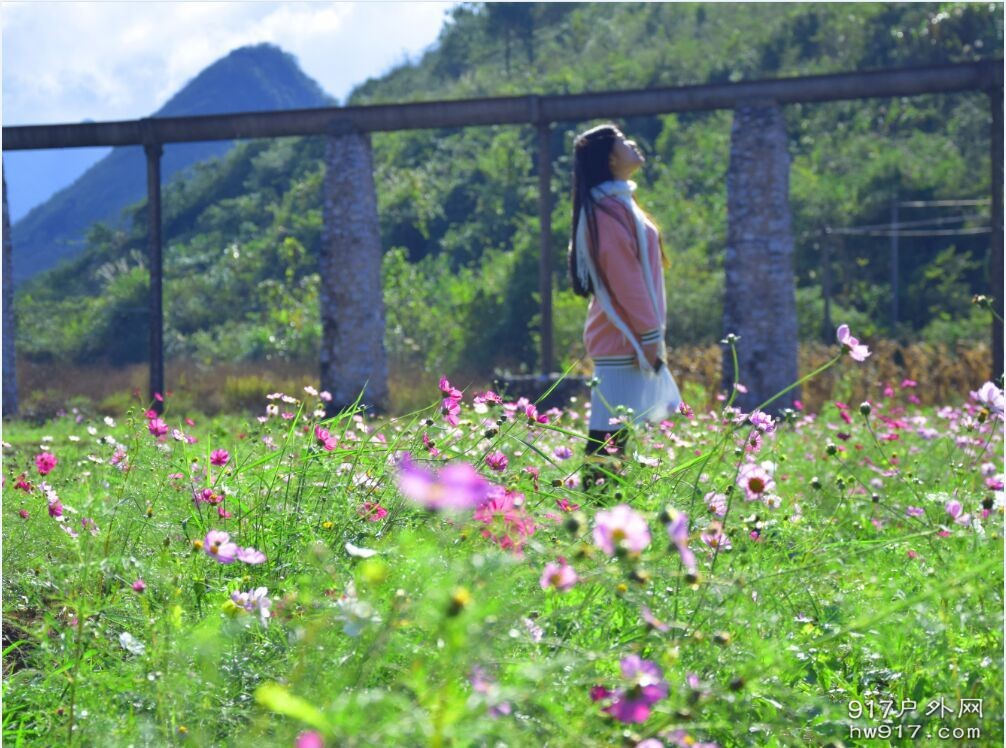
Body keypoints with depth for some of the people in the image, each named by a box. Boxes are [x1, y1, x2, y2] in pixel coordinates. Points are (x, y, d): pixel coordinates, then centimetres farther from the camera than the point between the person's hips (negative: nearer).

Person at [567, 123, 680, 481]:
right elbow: (626, 281, -18)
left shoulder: (618, 203, 18)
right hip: (624, 341, -10)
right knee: (610, 433, -10)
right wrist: (650, 335, -18)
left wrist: (652, 334, 19)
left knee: (618, 430, 11)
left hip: (629, 339, 10)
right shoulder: (609, 210, -14)